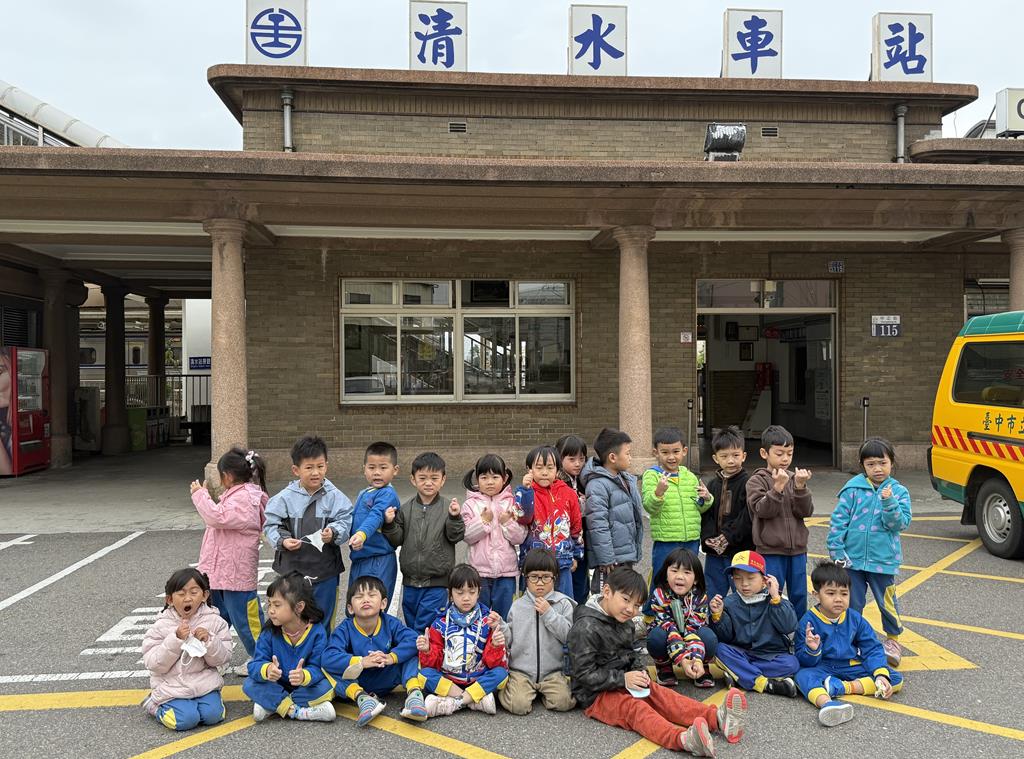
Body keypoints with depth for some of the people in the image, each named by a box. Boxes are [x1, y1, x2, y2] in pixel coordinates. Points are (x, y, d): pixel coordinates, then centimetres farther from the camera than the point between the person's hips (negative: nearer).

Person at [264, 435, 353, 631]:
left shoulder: (334, 497, -5)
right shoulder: (284, 498, -5)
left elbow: (345, 521, -7)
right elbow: (271, 525, -3)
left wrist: (333, 532, -26)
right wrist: (282, 541, -20)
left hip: (324, 571, 0)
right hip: (292, 569, 0)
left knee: (323, 621, 13)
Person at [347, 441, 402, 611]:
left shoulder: (388, 494, -13)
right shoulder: (363, 494, 14)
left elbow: (376, 516, -30)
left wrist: (362, 533, -45)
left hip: (378, 563, -9)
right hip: (358, 560, 9)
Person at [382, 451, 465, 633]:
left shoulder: (447, 508, -6)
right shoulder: (406, 509, 3)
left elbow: (455, 537, -9)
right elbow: (397, 540, 5)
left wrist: (454, 518, -25)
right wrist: (390, 524, -13)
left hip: (436, 582, -4)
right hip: (410, 580, 4)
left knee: (424, 625, -5)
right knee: (411, 624, 17)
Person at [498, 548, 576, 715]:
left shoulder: (563, 604, 2)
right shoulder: (517, 606, 6)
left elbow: (569, 636, -6)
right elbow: (510, 639, 10)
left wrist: (549, 614, -13)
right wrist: (499, 626, -10)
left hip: (553, 671, 0)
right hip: (521, 670, 0)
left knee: (564, 702, -22)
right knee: (518, 705, -22)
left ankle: (543, 692, 10)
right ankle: (507, 687, 11)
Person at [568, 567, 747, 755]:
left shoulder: (624, 623, 11)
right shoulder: (586, 628, -19)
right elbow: (584, 674, -20)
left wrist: (640, 672, 0)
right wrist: (623, 679, -21)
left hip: (625, 684, 8)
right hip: (596, 694, -8)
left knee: (661, 694, -15)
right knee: (635, 708, -31)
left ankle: (717, 718, -36)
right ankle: (684, 738, -59)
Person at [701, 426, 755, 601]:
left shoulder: (748, 483, -8)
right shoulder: (712, 485, 9)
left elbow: (748, 517, -15)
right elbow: (705, 516, 7)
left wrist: (728, 537, -17)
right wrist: (709, 538, -9)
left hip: (741, 551, -5)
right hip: (714, 553, 5)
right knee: (712, 598, 12)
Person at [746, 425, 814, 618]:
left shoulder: (795, 479, 5)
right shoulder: (757, 481, -5)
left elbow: (806, 511, -2)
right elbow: (762, 510, -16)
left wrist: (801, 487, -17)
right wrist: (778, 487, -26)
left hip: (797, 550, 4)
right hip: (770, 551, -4)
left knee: (799, 596, 13)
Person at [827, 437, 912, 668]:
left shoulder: (899, 491, -1)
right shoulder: (853, 488, -3)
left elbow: (901, 523, -10)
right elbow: (839, 520, -2)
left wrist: (889, 503, -25)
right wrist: (837, 550, -6)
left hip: (883, 560, 0)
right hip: (852, 558, 0)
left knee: (887, 602, 10)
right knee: (852, 603, 11)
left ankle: (892, 640, 33)